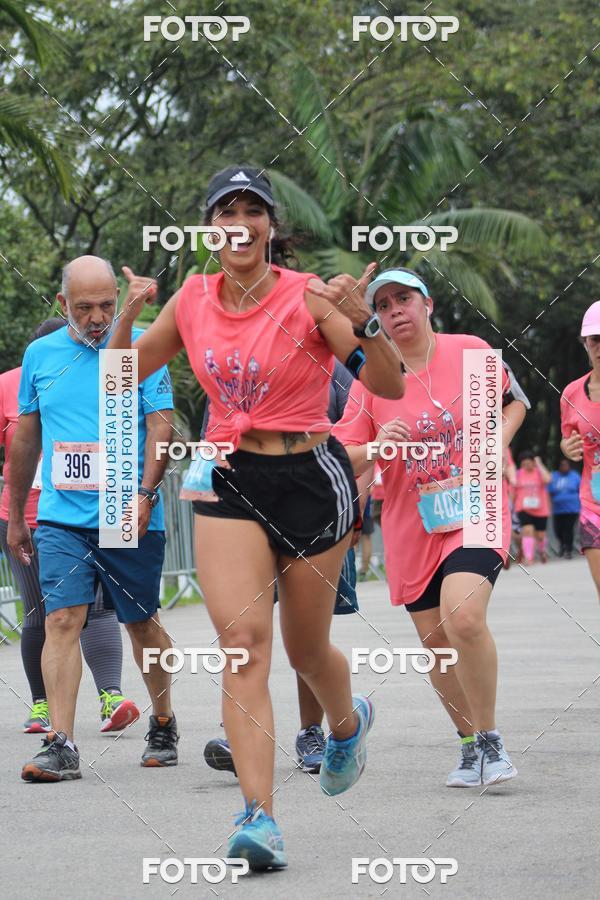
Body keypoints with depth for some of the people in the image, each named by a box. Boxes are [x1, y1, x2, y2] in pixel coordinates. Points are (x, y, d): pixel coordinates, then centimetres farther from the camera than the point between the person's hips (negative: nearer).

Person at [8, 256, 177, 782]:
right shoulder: (40, 355, 9)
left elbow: (161, 425, -5)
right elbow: (26, 438, 17)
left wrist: (144, 495, -18)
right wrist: (15, 516, 19)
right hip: (61, 517, 2)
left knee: (141, 623, 10)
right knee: (62, 620, -11)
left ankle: (163, 723, 31)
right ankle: (61, 746, -15)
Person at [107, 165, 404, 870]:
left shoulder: (308, 296, -9)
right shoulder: (193, 300, 3)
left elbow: (390, 387, -14)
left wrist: (361, 323, -31)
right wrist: (129, 316, -4)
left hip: (311, 479, -2)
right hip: (230, 481, 3)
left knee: (305, 651, 10)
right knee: (242, 641, -15)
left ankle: (348, 722, 47)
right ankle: (259, 815, -21)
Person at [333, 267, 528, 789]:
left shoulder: (471, 351, -2)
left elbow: (514, 401, 14)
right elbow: (343, 462, 2)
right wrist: (375, 448, -20)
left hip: (474, 511, -3)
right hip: (410, 525, 3)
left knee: (464, 617, -25)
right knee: (435, 638, 7)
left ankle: (490, 740, -8)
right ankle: (470, 745, 27)